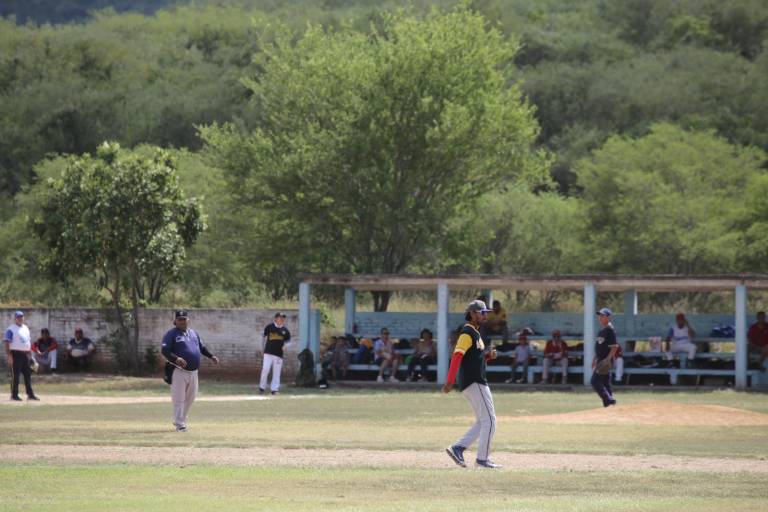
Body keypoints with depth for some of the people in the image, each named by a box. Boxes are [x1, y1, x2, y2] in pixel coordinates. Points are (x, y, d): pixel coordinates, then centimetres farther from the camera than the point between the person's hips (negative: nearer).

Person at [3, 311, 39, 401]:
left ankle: (30, 394, 11)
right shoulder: (11, 329, -6)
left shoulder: (25, 328, 17)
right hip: (16, 353, -7)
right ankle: (14, 395, 1)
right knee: (15, 375, -4)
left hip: (25, 354, 7)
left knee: (28, 374, 7)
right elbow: (7, 342, -12)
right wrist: (9, 355, -19)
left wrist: (30, 352, 16)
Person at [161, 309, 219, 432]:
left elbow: (202, 347, 26)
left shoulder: (194, 333, 17)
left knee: (190, 398, 14)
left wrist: (211, 356, 10)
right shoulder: (171, 334, -5)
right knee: (179, 399, -7)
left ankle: (181, 421, 28)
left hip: (193, 371, 7)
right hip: (179, 371, -7)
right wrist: (176, 359, -32)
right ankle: (179, 424, -5)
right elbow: (164, 350, -15)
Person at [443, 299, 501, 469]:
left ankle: (457, 448, 7)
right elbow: (457, 356, -22)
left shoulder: (475, 334, 19)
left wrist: (489, 356, 5)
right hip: (474, 383, -10)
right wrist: (450, 382, -30)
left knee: (483, 422, 12)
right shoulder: (467, 333, -12)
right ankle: (482, 458, -3)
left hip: (478, 382, 10)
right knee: (489, 420, -7)